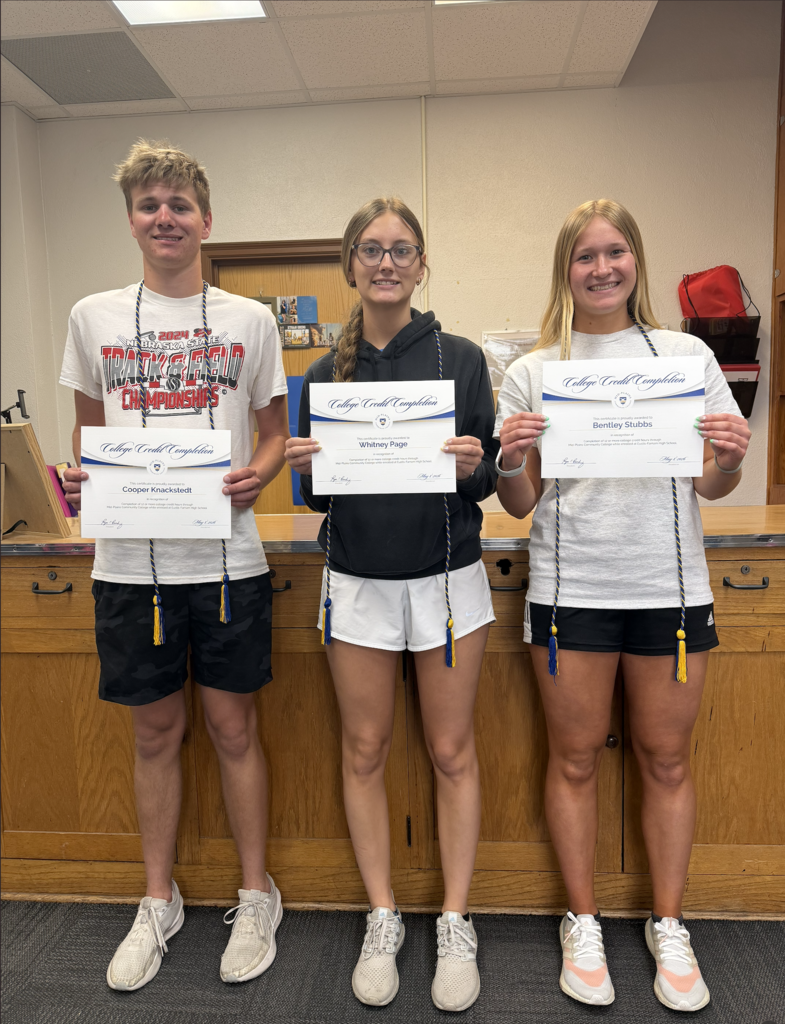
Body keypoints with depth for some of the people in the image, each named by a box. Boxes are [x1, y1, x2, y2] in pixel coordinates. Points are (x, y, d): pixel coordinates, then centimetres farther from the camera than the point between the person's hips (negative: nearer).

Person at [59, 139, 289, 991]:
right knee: (156, 733, 13)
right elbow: (87, 428, 15)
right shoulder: (93, 316, 9)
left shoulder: (249, 320, 5)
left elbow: (275, 431, 9)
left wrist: (258, 473, -12)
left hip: (226, 555, -1)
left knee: (233, 728, 9)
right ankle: (158, 902, 35)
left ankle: (256, 897, 30)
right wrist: (80, 479, -6)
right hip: (129, 559, 2)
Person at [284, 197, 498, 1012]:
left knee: (452, 751, 8)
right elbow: (318, 496, 8)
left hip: (447, 577, -1)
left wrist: (473, 466, -20)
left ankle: (455, 925, 27)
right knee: (364, 750, 10)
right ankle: (382, 921, 30)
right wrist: (304, 469, -12)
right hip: (357, 580, 2)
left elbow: (489, 480, 1)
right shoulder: (325, 373, 5)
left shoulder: (459, 358, 0)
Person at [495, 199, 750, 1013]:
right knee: (575, 758, 9)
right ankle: (583, 924, 29)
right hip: (570, 587, -1)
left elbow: (712, 488, 8)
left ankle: (668, 926, 33)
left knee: (665, 759, 12)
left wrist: (728, 458, -13)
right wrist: (508, 461, -18)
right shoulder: (531, 372, 4)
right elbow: (520, 505, 2)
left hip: (670, 586, 1)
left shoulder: (687, 354, 7)